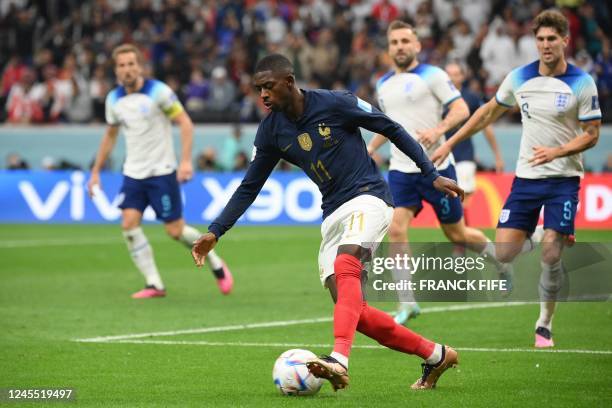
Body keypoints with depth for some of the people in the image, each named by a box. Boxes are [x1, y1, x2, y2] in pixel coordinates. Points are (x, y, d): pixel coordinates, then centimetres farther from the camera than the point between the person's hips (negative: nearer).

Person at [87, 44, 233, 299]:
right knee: (129, 224, -13)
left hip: (162, 172, -5)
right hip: (133, 174, 5)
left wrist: (186, 160, -23)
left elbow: (185, 123, -12)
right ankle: (154, 285, -7)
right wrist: (96, 170, 17)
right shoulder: (114, 99, 4)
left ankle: (217, 266, 21)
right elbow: (111, 135, 19)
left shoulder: (157, 91, -12)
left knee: (176, 231, -4)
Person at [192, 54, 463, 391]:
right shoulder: (271, 130, 3)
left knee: (345, 264, -34)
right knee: (351, 310, -4)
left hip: (368, 198, -6)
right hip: (333, 213, 6)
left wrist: (432, 175, -3)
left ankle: (340, 360, -50)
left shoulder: (334, 103, -11)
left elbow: (391, 129, -2)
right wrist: (215, 231, 1)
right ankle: (435, 355, 11)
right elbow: (249, 187, 10)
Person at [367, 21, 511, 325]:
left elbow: (461, 109, -11)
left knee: (457, 234, 5)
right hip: (401, 170, 5)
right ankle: (407, 303, -9)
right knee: (396, 230, -14)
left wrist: (438, 130, -26)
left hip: (436, 167, -5)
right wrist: (371, 147, 19)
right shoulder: (384, 84, 13)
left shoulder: (432, 75, -5)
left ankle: (501, 260, 35)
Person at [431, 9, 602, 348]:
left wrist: (557, 151, -21)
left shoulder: (582, 83, -7)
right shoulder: (519, 78, 1)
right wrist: (450, 143, 16)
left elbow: (592, 134, -4)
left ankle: (544, 325, 6)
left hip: (563, 179, -3)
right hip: (526, 177, 3)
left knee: (551, 254, -11)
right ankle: (528, 241, 26)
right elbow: (489, 112, 16)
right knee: (504, 254, -9)